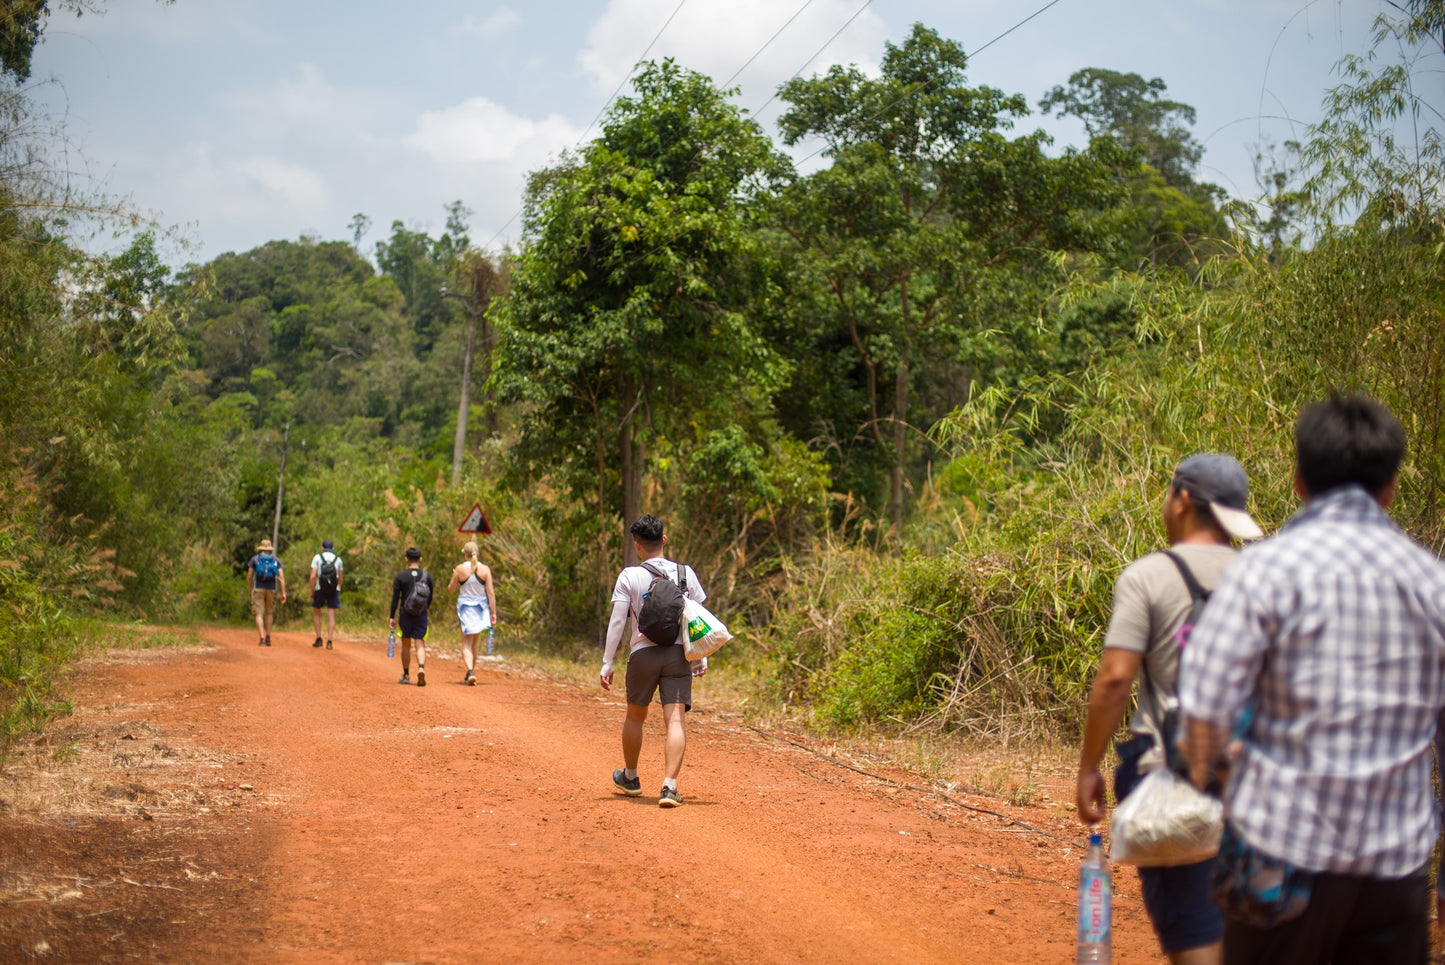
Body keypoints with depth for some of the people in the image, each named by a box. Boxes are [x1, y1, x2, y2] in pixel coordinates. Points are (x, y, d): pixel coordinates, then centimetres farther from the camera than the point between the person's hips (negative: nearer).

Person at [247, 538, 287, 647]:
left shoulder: (255, 559, 8)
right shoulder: (276, 560, 10)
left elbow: (249, 576, 5)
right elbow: (281, 577, -1)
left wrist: (250, 590, 19)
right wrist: (283, 593, -3)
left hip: (258, 588, -2)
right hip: (271, 589, 2)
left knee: (259, 614, -2)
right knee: (269, 613, 19)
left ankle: (262, 639, -15)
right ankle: (268, 638, 14)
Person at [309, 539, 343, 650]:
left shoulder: (317, 558, 0)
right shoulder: (338, 559, 7)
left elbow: (313, 576, -8)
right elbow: (340, 579, 11)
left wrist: (311, 591, -1)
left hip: (320, 589, -1)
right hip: (334, 589, 1)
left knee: (316, 612, 17)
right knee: (331, 616, 0)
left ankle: (319, 638, 9)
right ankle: (329, 641, -8)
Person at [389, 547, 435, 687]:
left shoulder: (401, 576, -3)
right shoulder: (427, 576, 1)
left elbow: (395, 598, -4)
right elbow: (430, 597, 6)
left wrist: (392, 617, 1)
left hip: (405, 615, 0)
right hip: (421, 615, 1)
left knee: (406, 645, 12)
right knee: (420, 644, 0)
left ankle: (406, 675, 19)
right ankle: (421, 668, -26)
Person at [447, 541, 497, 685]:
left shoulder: (460, 569, -7)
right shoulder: (485, 569, -4)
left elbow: (451, 589, 2)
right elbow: (490, 593, -4)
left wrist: (454, 577, 20)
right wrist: (493, 612, 1)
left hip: (465, 607, -2)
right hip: (481, 608, 2)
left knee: (466, 643, -2)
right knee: (474, 643, 16)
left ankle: (470, 672, -22)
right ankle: (469, 675, 23)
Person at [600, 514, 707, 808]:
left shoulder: (629, 576, -3)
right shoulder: (685, 573, 5)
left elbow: (617, 621, -5)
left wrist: (607, 662, 0)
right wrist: (701, 658, 16)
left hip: (643, 653, -1)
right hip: (678, 654, 1)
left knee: (635, 717, 19)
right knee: (676, 720, -4)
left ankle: (630, 777, 36)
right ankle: (669, 786, -18)